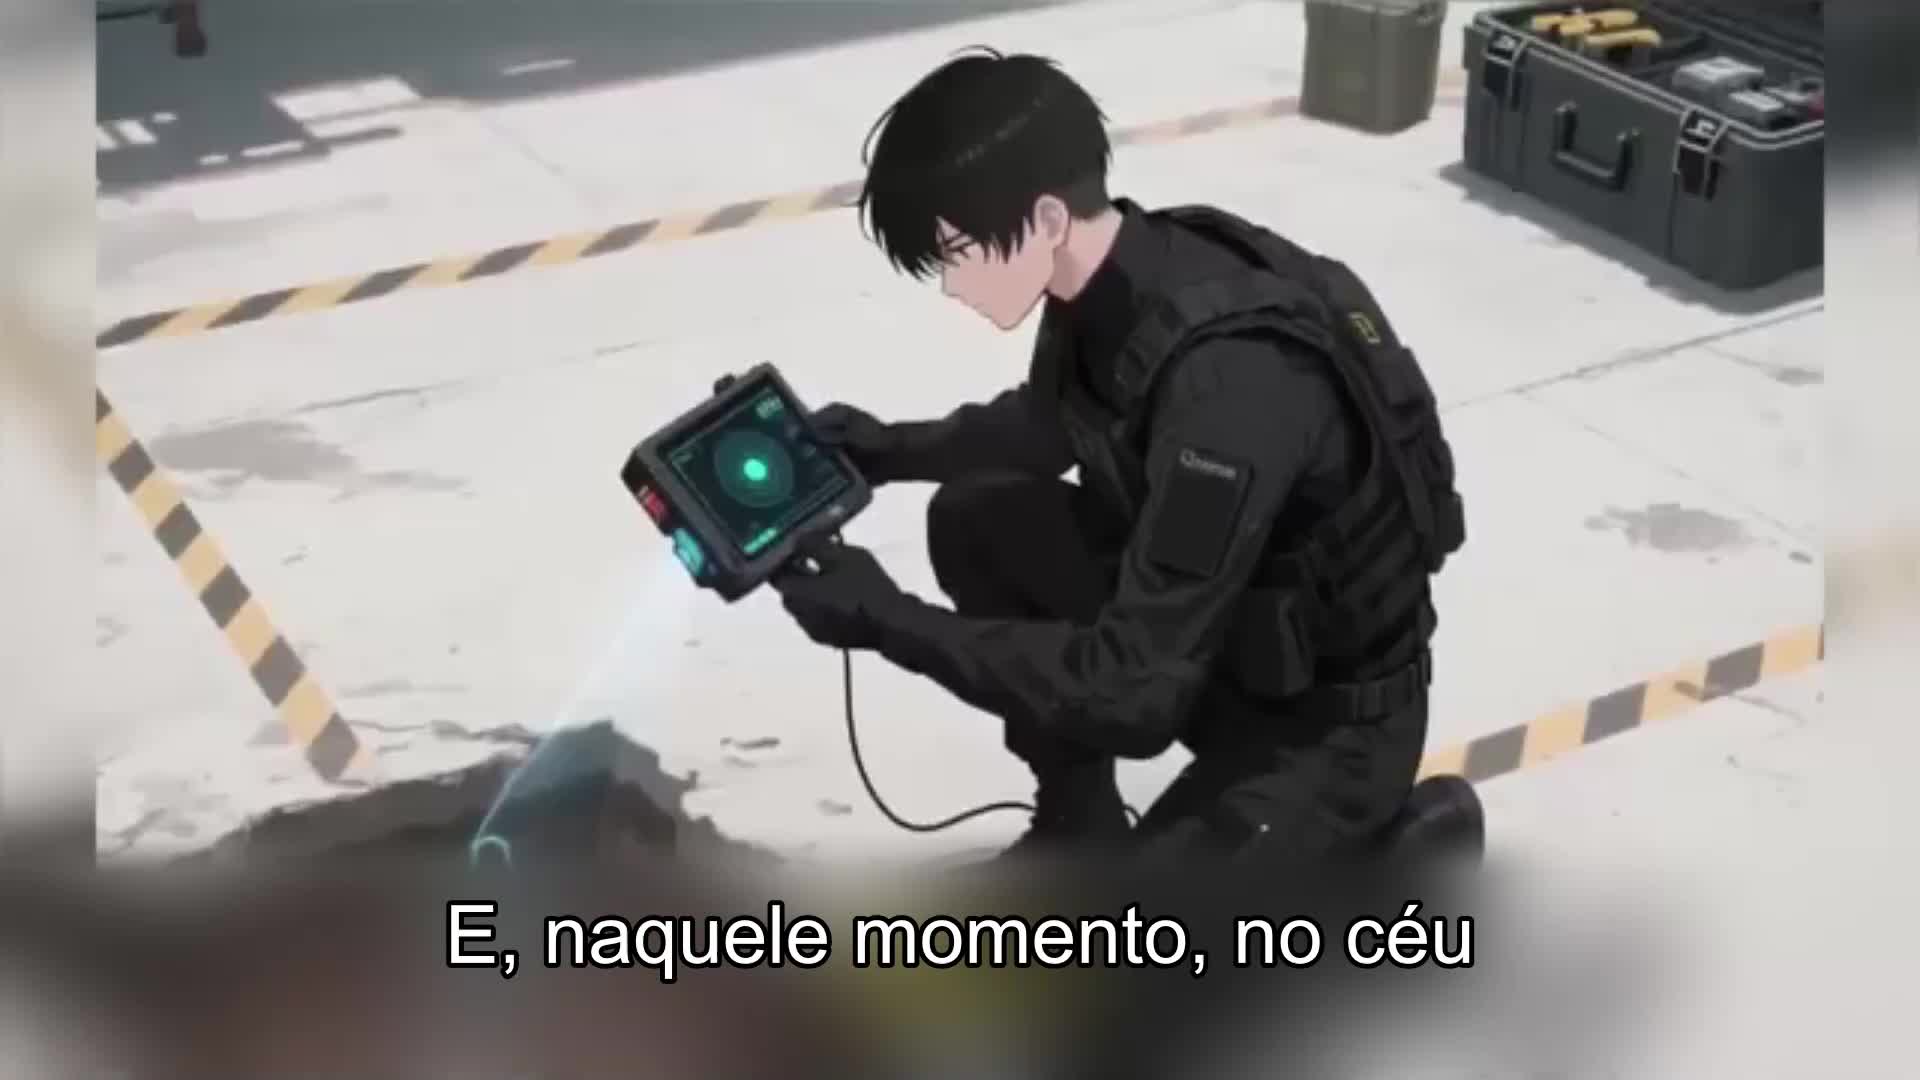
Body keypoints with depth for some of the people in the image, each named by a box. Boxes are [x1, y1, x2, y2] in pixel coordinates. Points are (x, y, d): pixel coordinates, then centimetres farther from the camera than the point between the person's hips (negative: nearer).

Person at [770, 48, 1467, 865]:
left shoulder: (1230, 378, -35)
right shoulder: (1108, 283, -8)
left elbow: (1138, 687, -33)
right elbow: (1047, 423, 18)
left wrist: (888, 623, -28)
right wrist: (888, 450, 4)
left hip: (1334, 716, -8)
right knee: (975, 522, 2)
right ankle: (1081, 823, 15)